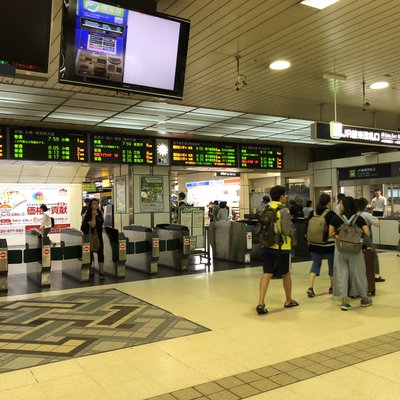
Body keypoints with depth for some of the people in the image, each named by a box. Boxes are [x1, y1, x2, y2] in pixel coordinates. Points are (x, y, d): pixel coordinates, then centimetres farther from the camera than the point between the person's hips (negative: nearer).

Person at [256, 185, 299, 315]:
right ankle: (288, 300, 32)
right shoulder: (284, 211, -13)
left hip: (267, 246, 4)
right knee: (286, 273, 15)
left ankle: (260, 303, -11)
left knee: (266, 274, 1)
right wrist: (291, 230, 4)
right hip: (282, 247, -4)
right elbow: (287, 231, -17)